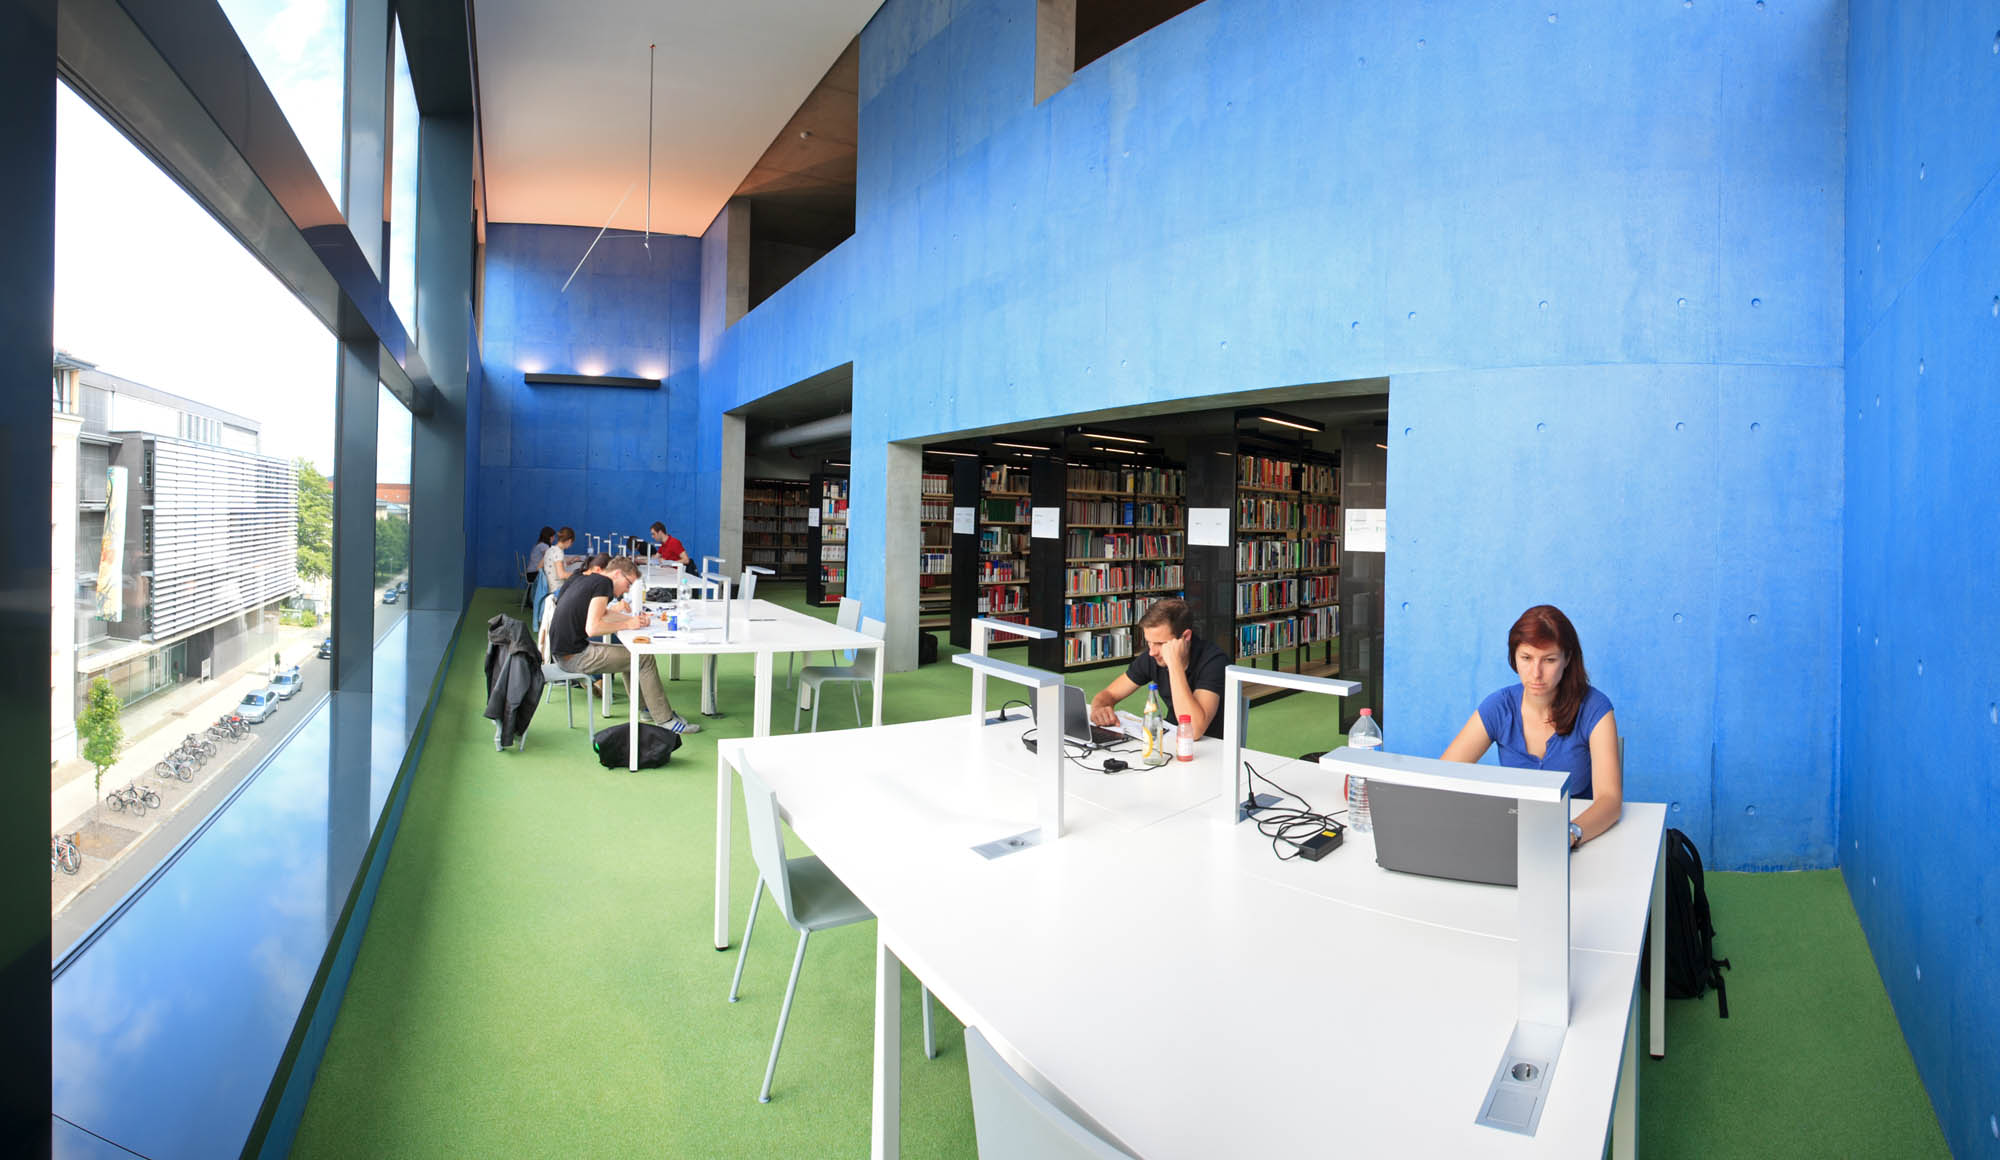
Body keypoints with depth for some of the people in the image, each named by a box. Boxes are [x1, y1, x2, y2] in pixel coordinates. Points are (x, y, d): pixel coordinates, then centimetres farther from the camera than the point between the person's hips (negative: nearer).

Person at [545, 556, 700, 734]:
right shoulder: (603, 583, -14)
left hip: (562, 651, 10)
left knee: (629, 656, 23)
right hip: (574, 656, -10)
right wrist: (627, 624, -12)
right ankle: (665, 720, -2)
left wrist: (633, 618, 12)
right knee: (644, 658, -7)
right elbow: (592, 628, -25)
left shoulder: (583, 578, 15)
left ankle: (647, 708, 27)